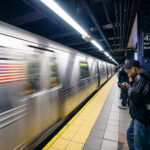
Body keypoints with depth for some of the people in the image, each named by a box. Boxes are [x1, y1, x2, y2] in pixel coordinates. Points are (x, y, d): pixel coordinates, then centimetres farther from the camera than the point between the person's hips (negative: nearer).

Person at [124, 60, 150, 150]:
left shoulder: (140, 77, -23)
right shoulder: (143, 76, 7)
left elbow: (133, 96, -26)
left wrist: (130, 82, -15)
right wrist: (129, 86, 4)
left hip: (143, 119, -10)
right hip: (139, 116, 10)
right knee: (130, 134, 27)